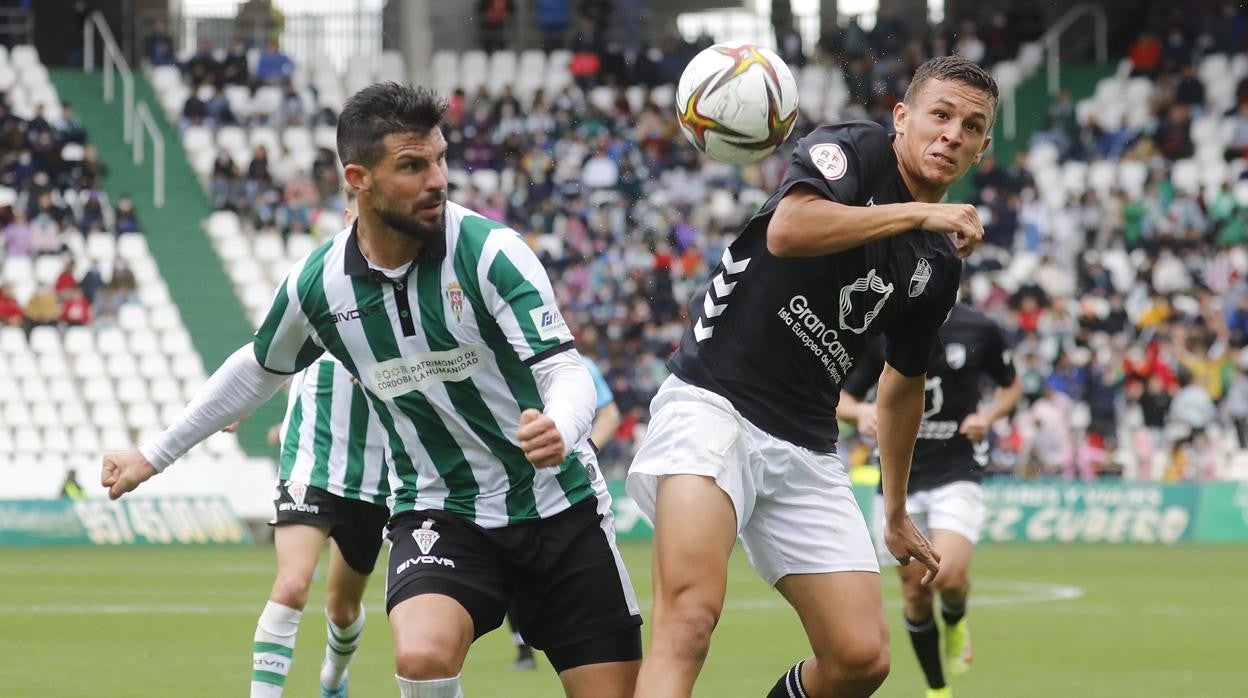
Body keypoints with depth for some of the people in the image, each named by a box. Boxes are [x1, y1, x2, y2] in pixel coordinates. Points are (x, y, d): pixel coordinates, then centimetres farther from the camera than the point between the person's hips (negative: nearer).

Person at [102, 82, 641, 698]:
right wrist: (154, 455, 22)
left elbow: (565, 370, -20)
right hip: (438, 511, 1)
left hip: (557, 504, -1)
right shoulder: (317, 283, -6)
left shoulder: (490, 252, -16)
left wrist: (558, 430, -44)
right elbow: (259, 369, 15)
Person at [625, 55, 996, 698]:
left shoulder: (939, 264, 13)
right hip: (713, 403, -7)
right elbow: (787, 230, -26)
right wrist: (920, 214, -19)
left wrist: (896, 514, 32)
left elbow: (902, 385, 28)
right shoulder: (853, 149, -4)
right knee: (691, 615, -28)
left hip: (806, 447, 7)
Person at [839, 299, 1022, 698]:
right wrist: (861, 412, -18)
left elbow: (1011, 385, 13)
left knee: (949, 576, -22)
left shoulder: (978, 330, -3)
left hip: (958, 470, -2)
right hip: (901, 474, 2)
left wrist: (989, 415, -7)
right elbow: (842, 400, 5)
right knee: (915, 592, 3)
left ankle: (955, 622, 15)